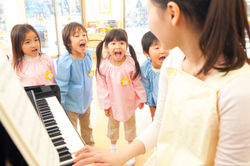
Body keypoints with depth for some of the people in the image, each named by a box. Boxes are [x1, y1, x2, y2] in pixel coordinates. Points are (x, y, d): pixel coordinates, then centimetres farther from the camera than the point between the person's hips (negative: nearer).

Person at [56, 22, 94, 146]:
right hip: (71, 104, -6)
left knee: (87, 127, 29)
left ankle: (90, 146, 52)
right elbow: (61, 87, -21)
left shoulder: (88, 55, -10)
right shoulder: (65, 63, -30)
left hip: (86, 100, 6)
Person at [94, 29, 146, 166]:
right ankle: (113, 148, 48)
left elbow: (137, 82, -9)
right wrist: (105, 104, -6)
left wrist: (141, 98, 0)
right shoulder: (103, 65, -18)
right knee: (112, 124, 21)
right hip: (113, 103, 1)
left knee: (130, 124, 18)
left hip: (129, 102, -1)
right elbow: (102, 87, -10)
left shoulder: (131, 63, -21)